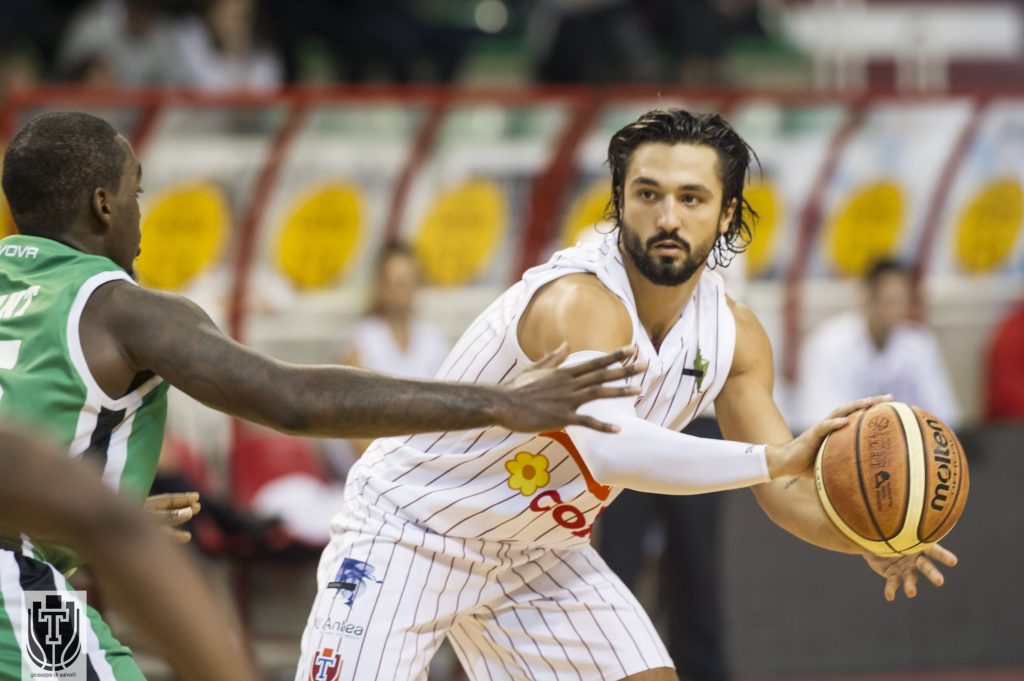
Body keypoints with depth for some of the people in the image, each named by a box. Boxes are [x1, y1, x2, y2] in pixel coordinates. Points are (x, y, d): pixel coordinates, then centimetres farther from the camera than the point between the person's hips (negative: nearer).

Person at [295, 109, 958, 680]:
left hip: (542, 554, 7)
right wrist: (774, 455, -58)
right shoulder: (581, 300, -33)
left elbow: (785, 489, -2)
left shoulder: (734, 334, -8)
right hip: (408, 533, -7)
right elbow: (611, 448, -51)